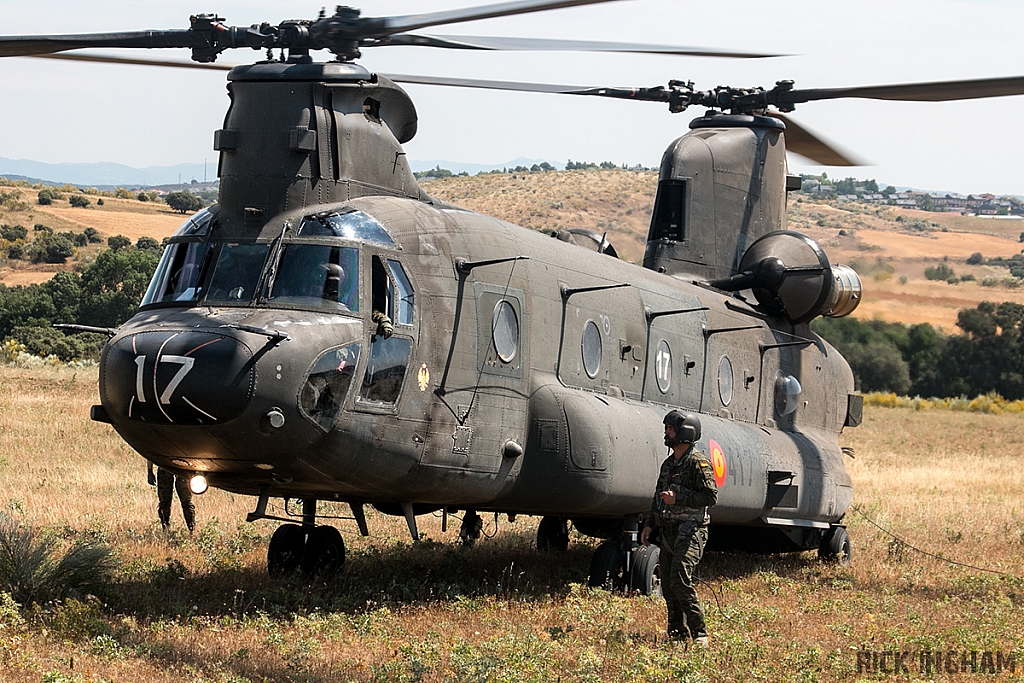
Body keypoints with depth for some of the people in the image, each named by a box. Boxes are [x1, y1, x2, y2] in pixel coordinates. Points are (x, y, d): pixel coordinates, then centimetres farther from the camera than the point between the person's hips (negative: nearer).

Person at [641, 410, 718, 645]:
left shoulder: (698, 462, -9)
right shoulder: (668, 463, 17)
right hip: (669, 531, 9)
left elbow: (711, 496, -16)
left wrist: (678, 498, -20)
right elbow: (658, 497, 23)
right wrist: (649, 524, 13)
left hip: (691, 531, -9)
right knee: (669, 583, 7)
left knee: (680, 579, -19)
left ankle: (699, 634, -14)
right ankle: (677, 633, 15)